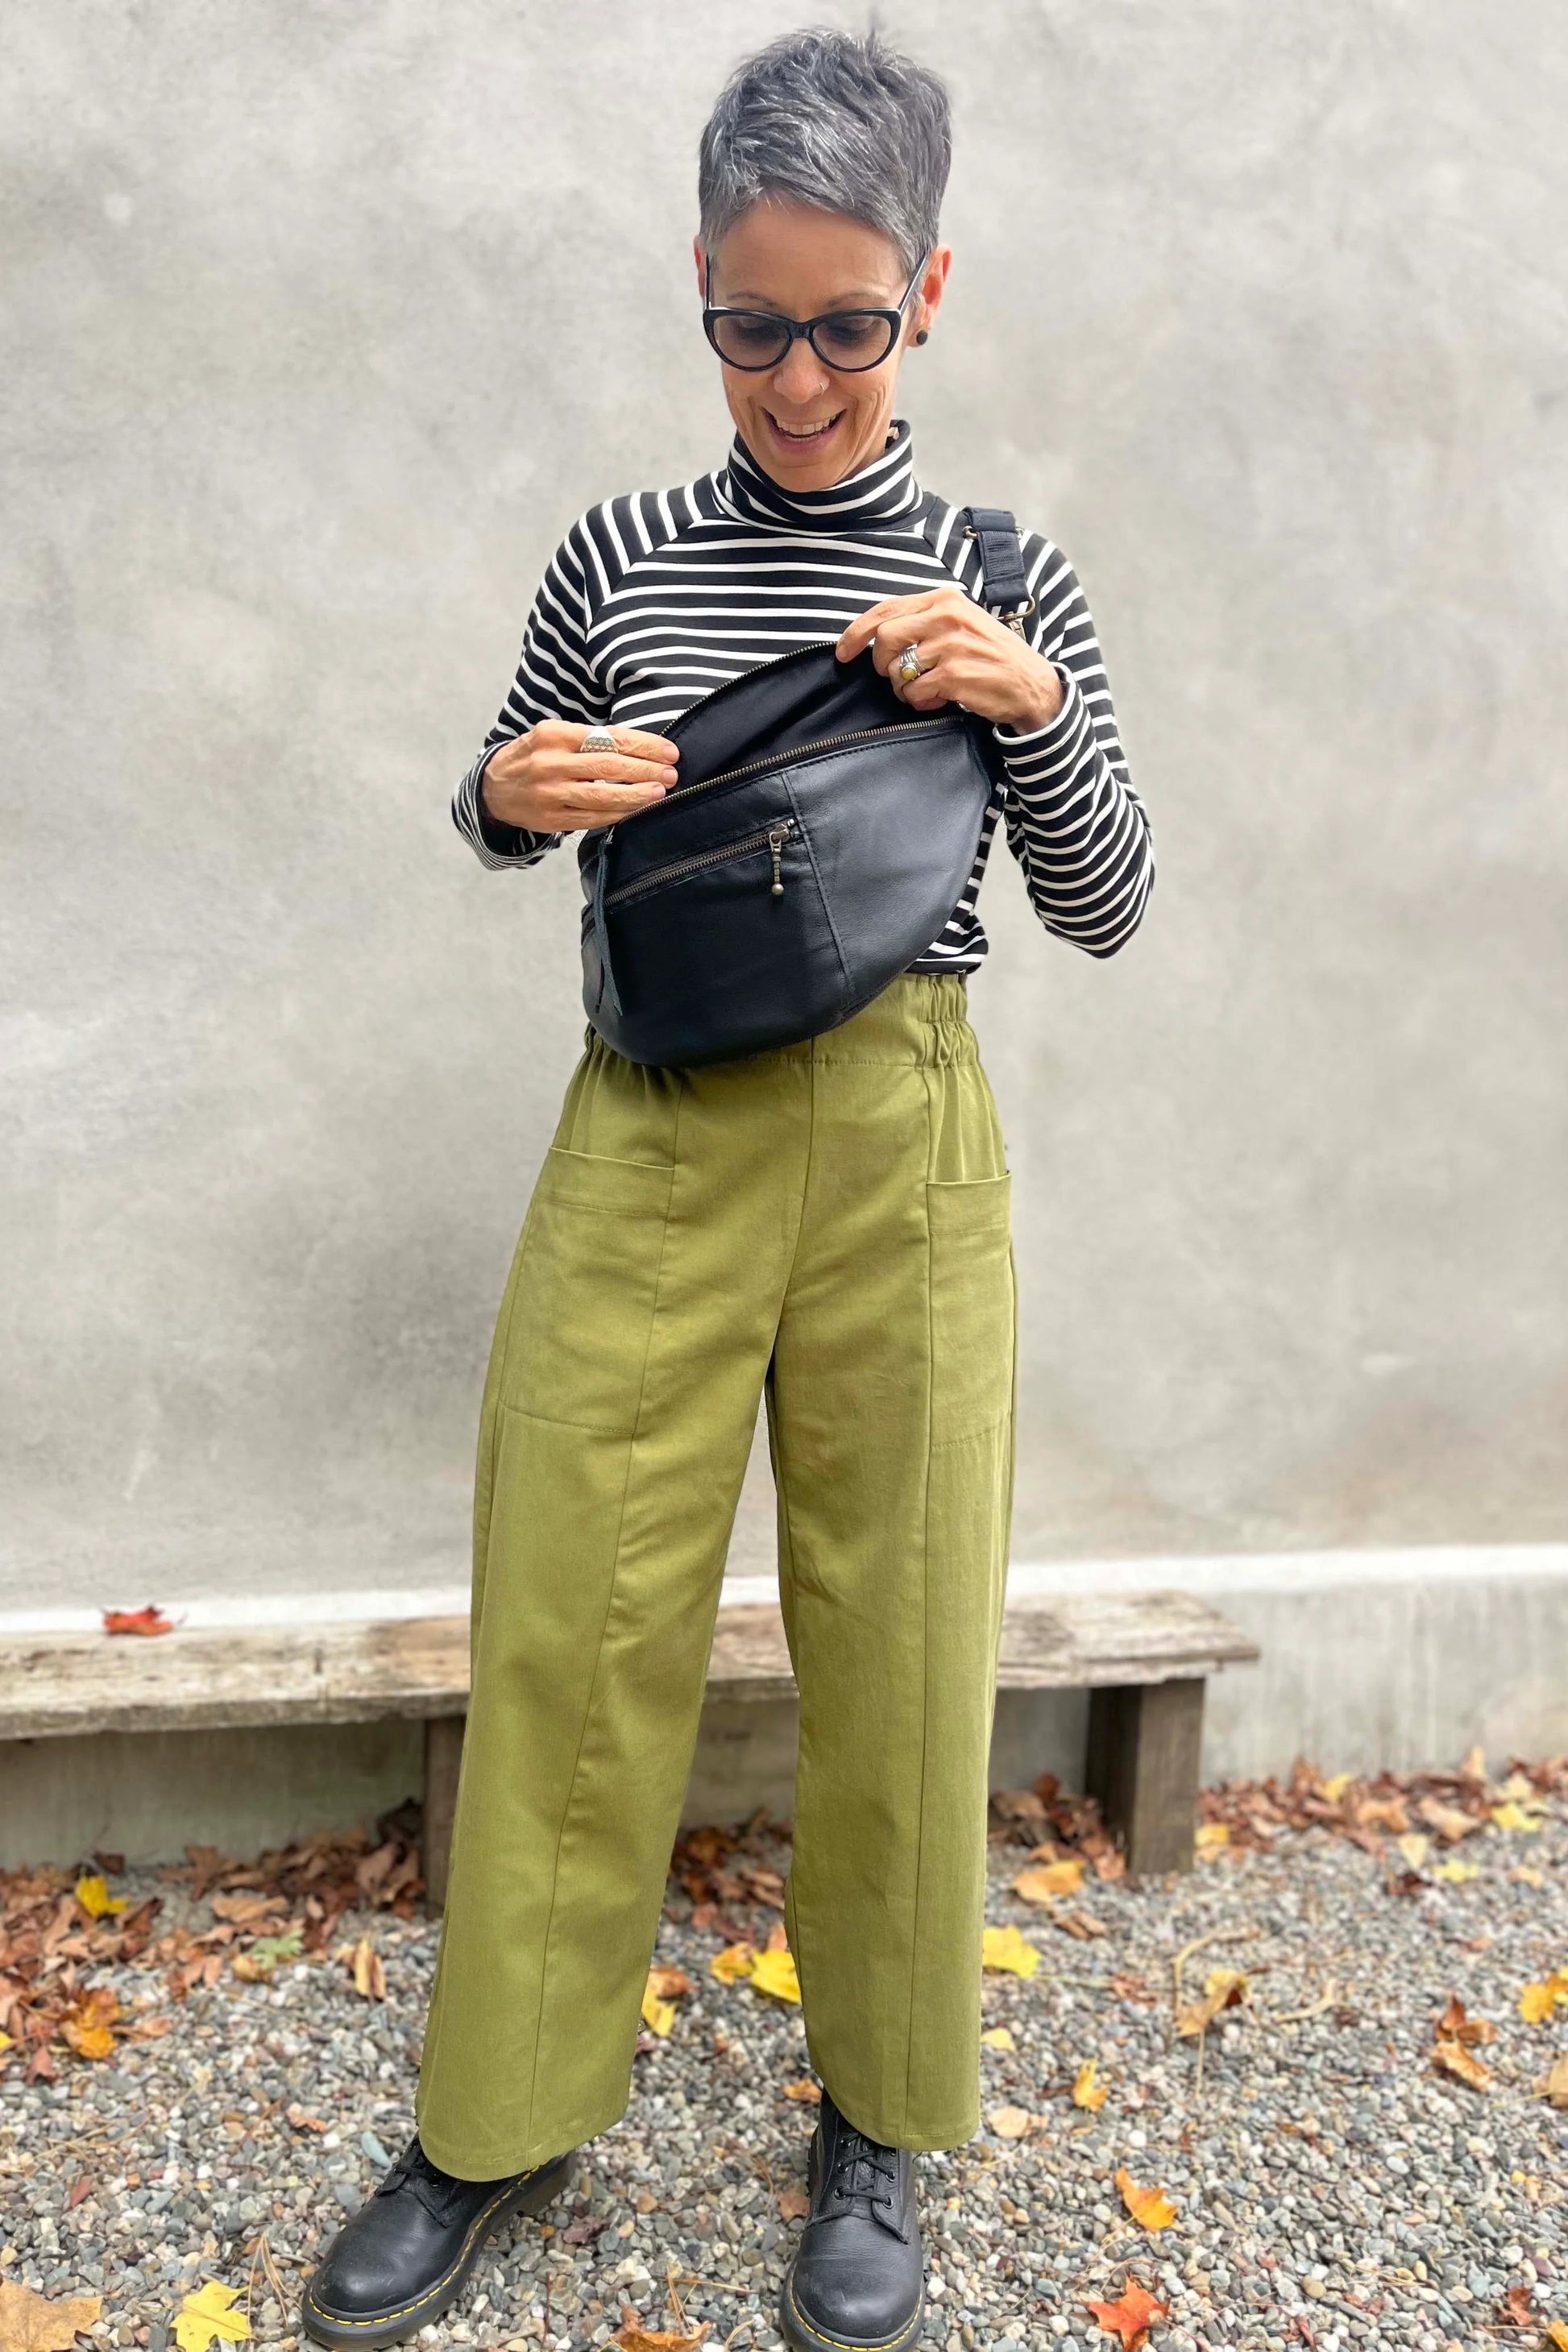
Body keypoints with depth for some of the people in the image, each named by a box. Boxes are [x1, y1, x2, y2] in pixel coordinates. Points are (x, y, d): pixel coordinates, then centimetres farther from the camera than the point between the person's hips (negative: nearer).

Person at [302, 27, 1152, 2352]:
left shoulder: (1007, 585, 4)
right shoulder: (618, 559, 6)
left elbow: (1109, 914, 5)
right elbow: (497, 820, 18)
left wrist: (1033, 711, -11)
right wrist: (515, 789, -6)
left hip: (898, 1150, 0)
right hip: (648, 1136, 1)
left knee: (899, 1644, 7)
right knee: (569, 1628, 6)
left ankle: (882, 2120, 32)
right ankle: (507, 2116, 29)